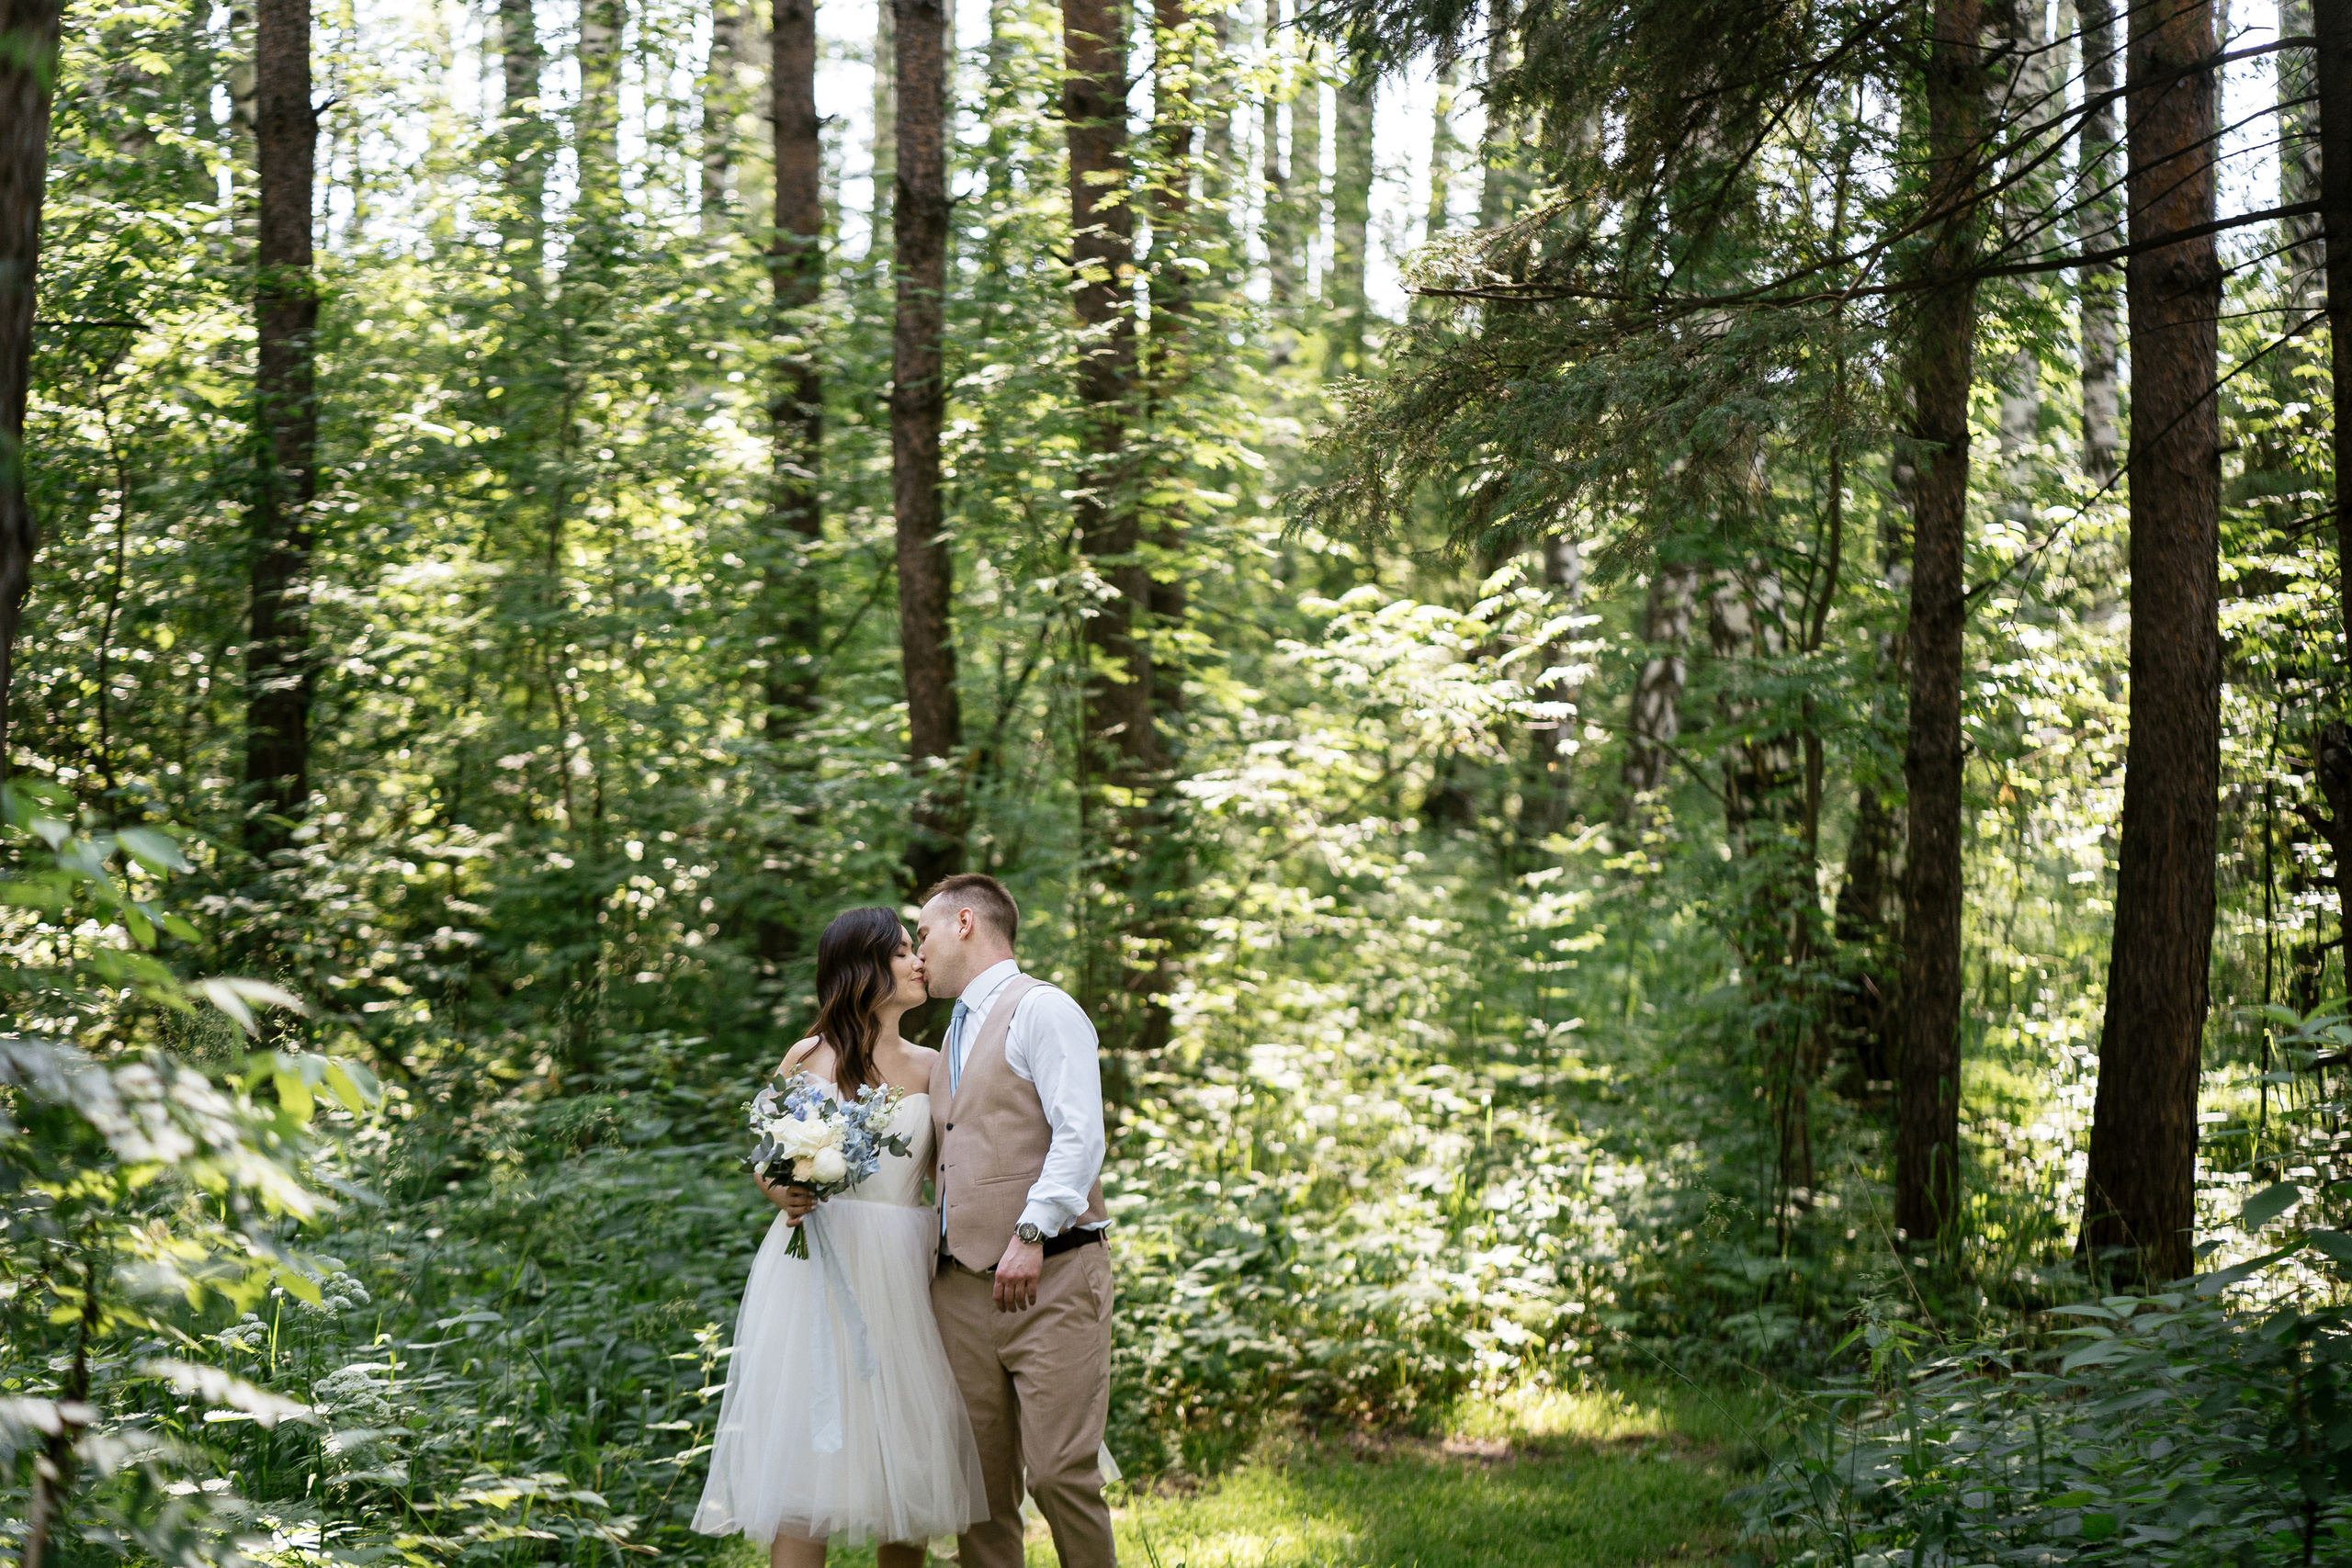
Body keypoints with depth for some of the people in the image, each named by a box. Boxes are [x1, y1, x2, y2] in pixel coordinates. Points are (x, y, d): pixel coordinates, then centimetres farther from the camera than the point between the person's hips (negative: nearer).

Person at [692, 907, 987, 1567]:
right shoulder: (811, 1059, 2)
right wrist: (785, 1194, -16)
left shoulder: (929, 1066, 13)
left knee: (907, 1451, 2)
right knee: (813, 1449, -8)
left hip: (904, 1273, 4)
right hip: (823, 1272, -4)